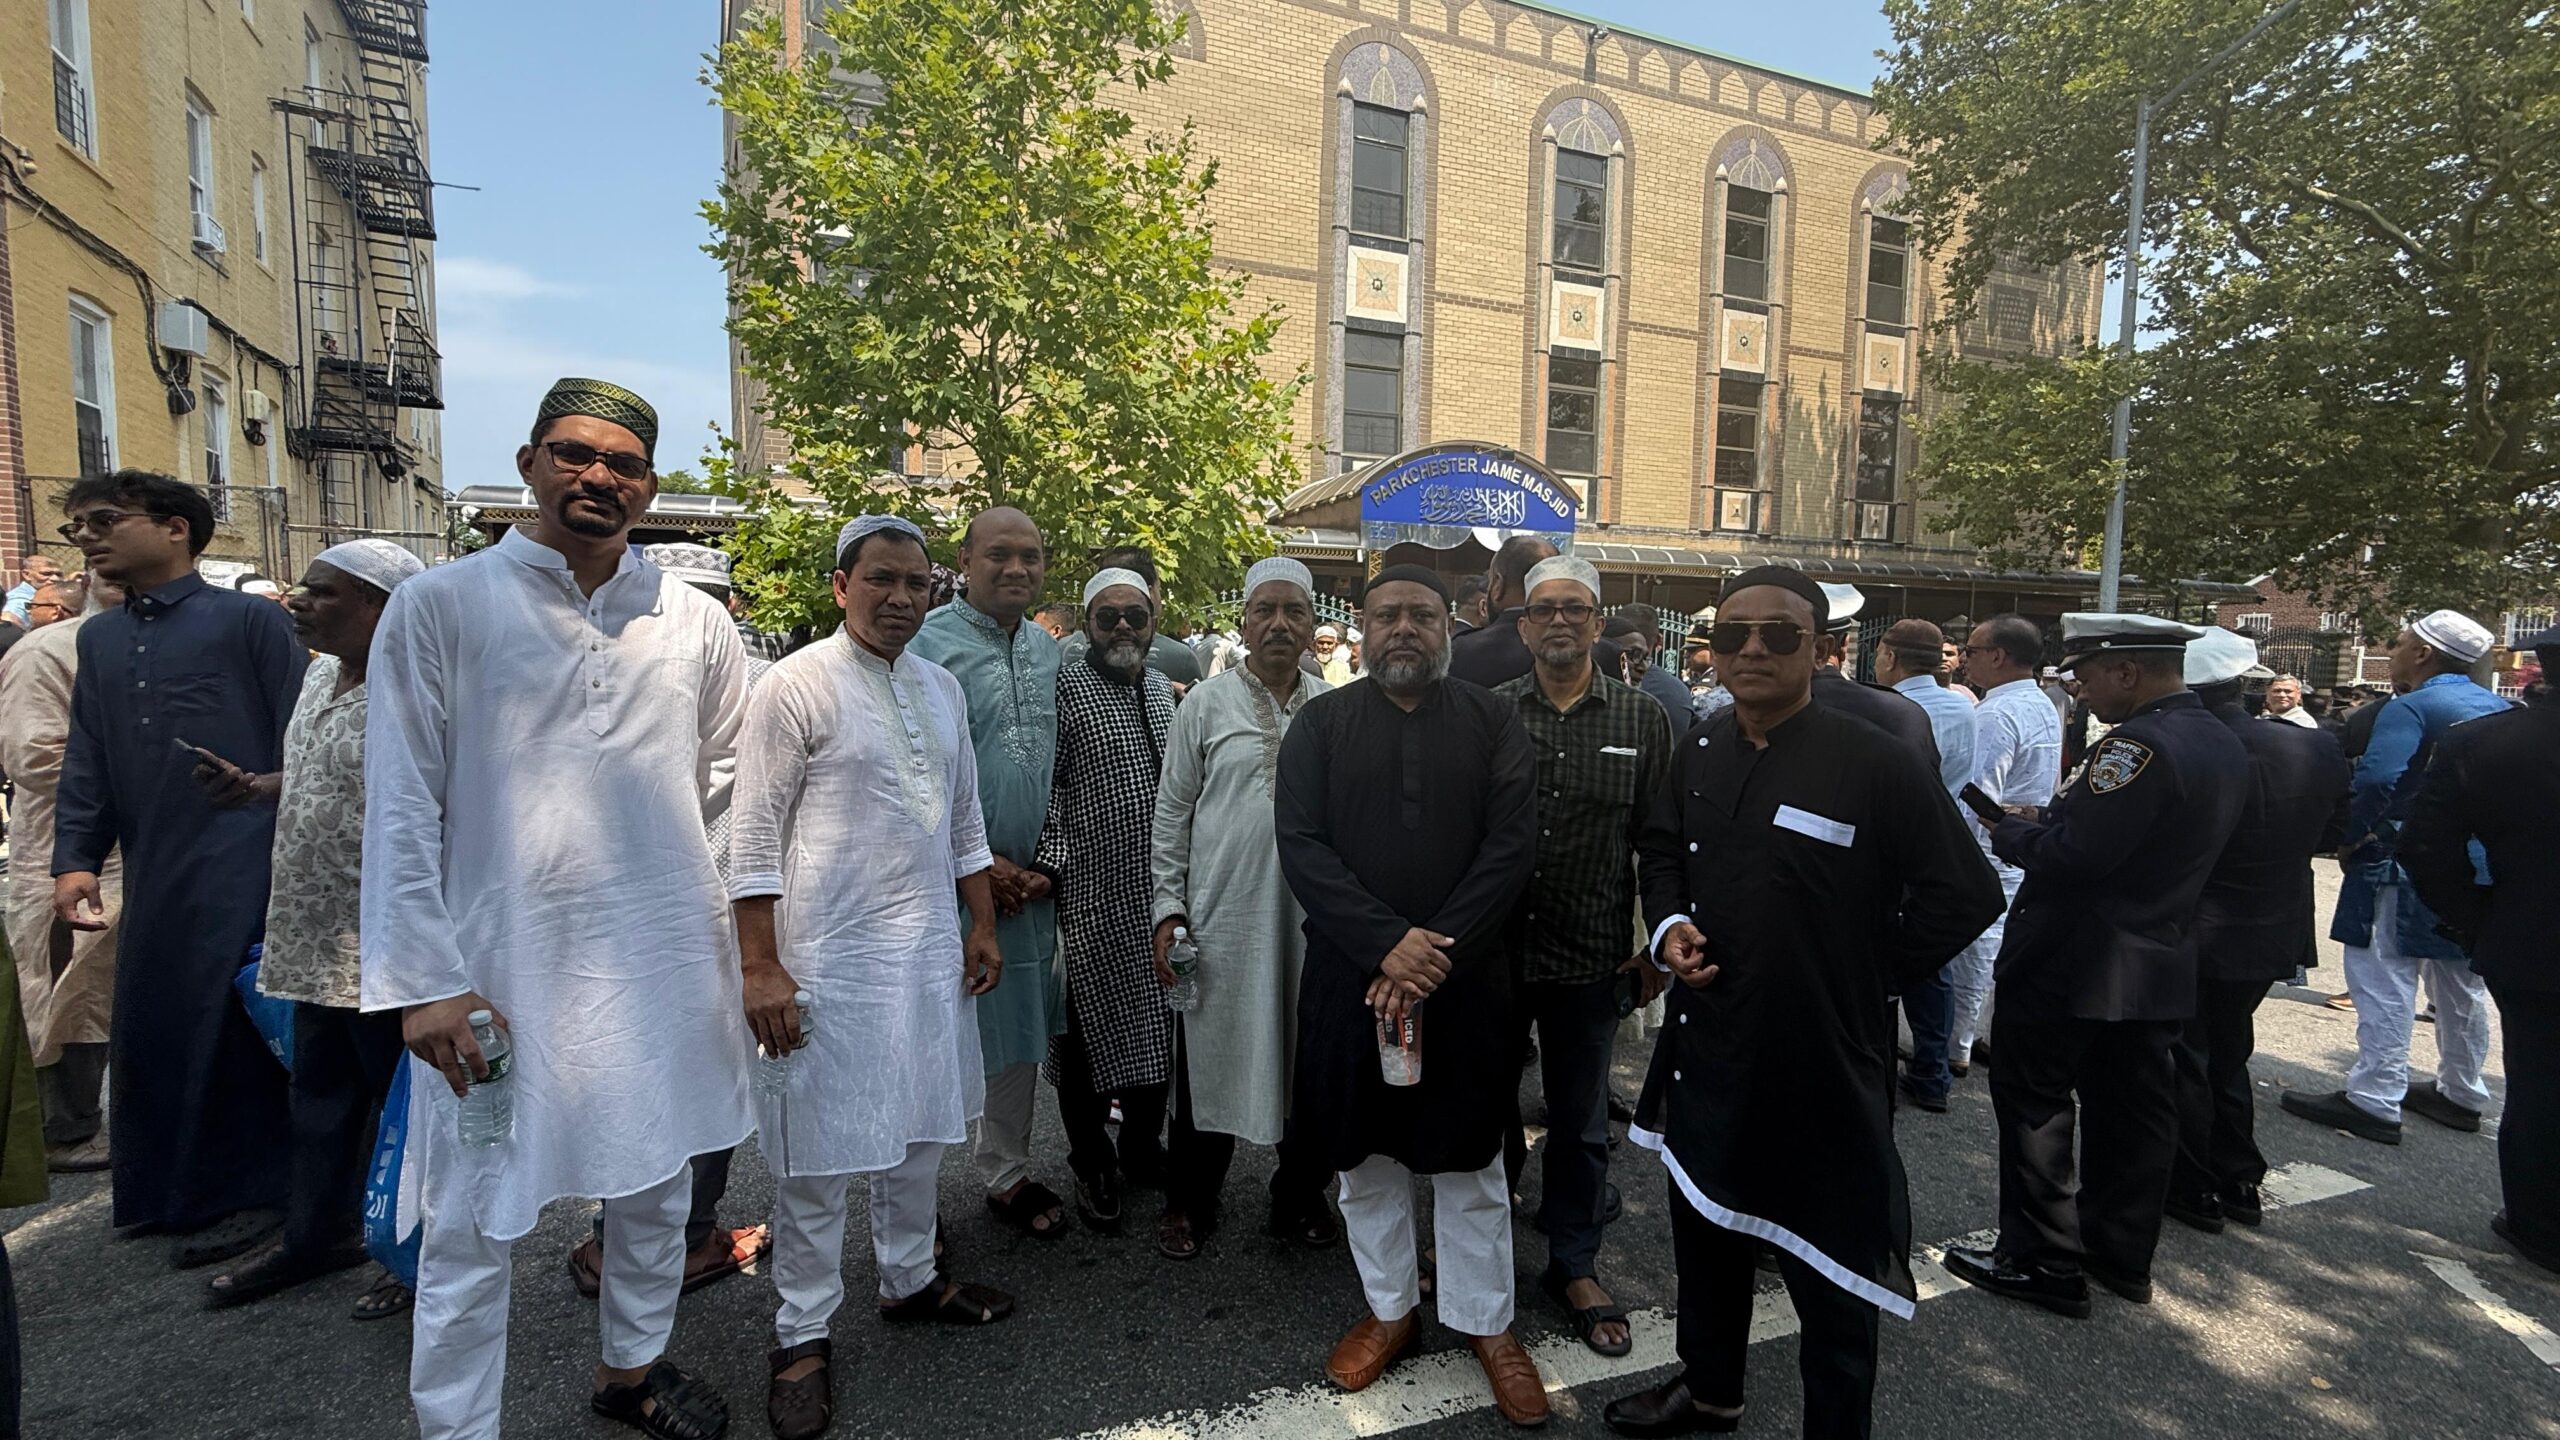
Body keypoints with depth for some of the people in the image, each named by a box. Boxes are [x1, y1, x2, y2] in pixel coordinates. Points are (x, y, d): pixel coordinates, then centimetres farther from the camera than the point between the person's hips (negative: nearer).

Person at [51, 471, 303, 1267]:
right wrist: (76, 859, 5)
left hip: (241, 867, -6)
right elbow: (87, 764, 15)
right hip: (152, 874, 7)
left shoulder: (248, 619, -3)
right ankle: (170, 1189, 29)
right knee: (149, 1030, 12)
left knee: (233, 1027, -1)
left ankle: (247, 1194, 13)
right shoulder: (99, 639, 16)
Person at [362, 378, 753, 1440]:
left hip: (665, 959, 3)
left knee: (656, 1186, 18)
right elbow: (401, 809, -5)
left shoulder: (694, 621, 4)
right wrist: (426, 980, -9)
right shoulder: (439, 606, -3)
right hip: (500, 967, -3)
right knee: (472, 1229, 7)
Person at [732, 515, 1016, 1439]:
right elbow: (755, 836, -10)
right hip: (831, 956, -6)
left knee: (920, 1126, 18)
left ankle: (910, 1278, 39)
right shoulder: (796, 686, -10)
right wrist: (760, 969, -13)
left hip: (930, 950, 6)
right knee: (818, 1154, 6)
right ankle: (803, 1331, 25)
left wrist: (983, 928, 11)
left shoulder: (941, 688, 9)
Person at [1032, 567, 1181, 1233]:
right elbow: (1047, 783, -12)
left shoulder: (1165, 689, 13)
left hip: (1160, 891, 7)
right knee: (1091, 1027, 6)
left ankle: (1143, 1148, 34)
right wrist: (1050, 865, -17)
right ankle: (1092, 1167, 24)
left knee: (1158, 1025, 15)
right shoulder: (1064, 685, -8)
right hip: (1093, 895, -6)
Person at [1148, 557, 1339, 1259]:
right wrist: (1167, 908, -3)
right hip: (1221, 917, -2)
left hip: (1313, 918, 2)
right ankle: (1189, 1202, 29)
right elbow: (1171, 811, 1)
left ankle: (1301, 1197, 33)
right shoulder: (1207, 703, 0)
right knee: (1209, 1057, 9)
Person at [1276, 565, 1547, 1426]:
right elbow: (1300, 844, -7)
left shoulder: (1492, 722, 2)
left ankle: (1485, 1322, 33)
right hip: (1350, 977, 1)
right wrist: (1387, 943, -18)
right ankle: (1390, 1310, 36)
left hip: (1466, 980, 0)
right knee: (1366, 1157, 15)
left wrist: (1437, 952, -16)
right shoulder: (1322, 723, 2)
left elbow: (1512, 845, -7)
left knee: (1470, 1161, 13)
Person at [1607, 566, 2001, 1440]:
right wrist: (1670, 924, -4)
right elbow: (1663, 852, 14)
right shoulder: (1699, 752, 2)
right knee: (1705, 1225, 24)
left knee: (1831, 1268, 11)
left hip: (1822, 1064, -6)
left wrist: (1867, 976, -9)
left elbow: (1964, 896, -11)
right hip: (1709, 1048, 6)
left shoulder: (1878, 765, -16)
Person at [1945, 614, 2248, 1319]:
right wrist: (2050, 821, 7)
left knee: (2036, 1103, 4)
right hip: (2160, 964, 9)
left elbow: (2071, 857, -27)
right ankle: (2124, 1253, 31)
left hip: (2072, 966, -9)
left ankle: (2045, 1260, 13)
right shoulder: (2222, 745, 8)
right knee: (2134, 1108, 18)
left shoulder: (2141, 745, -23)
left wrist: (2012, 831, -9)